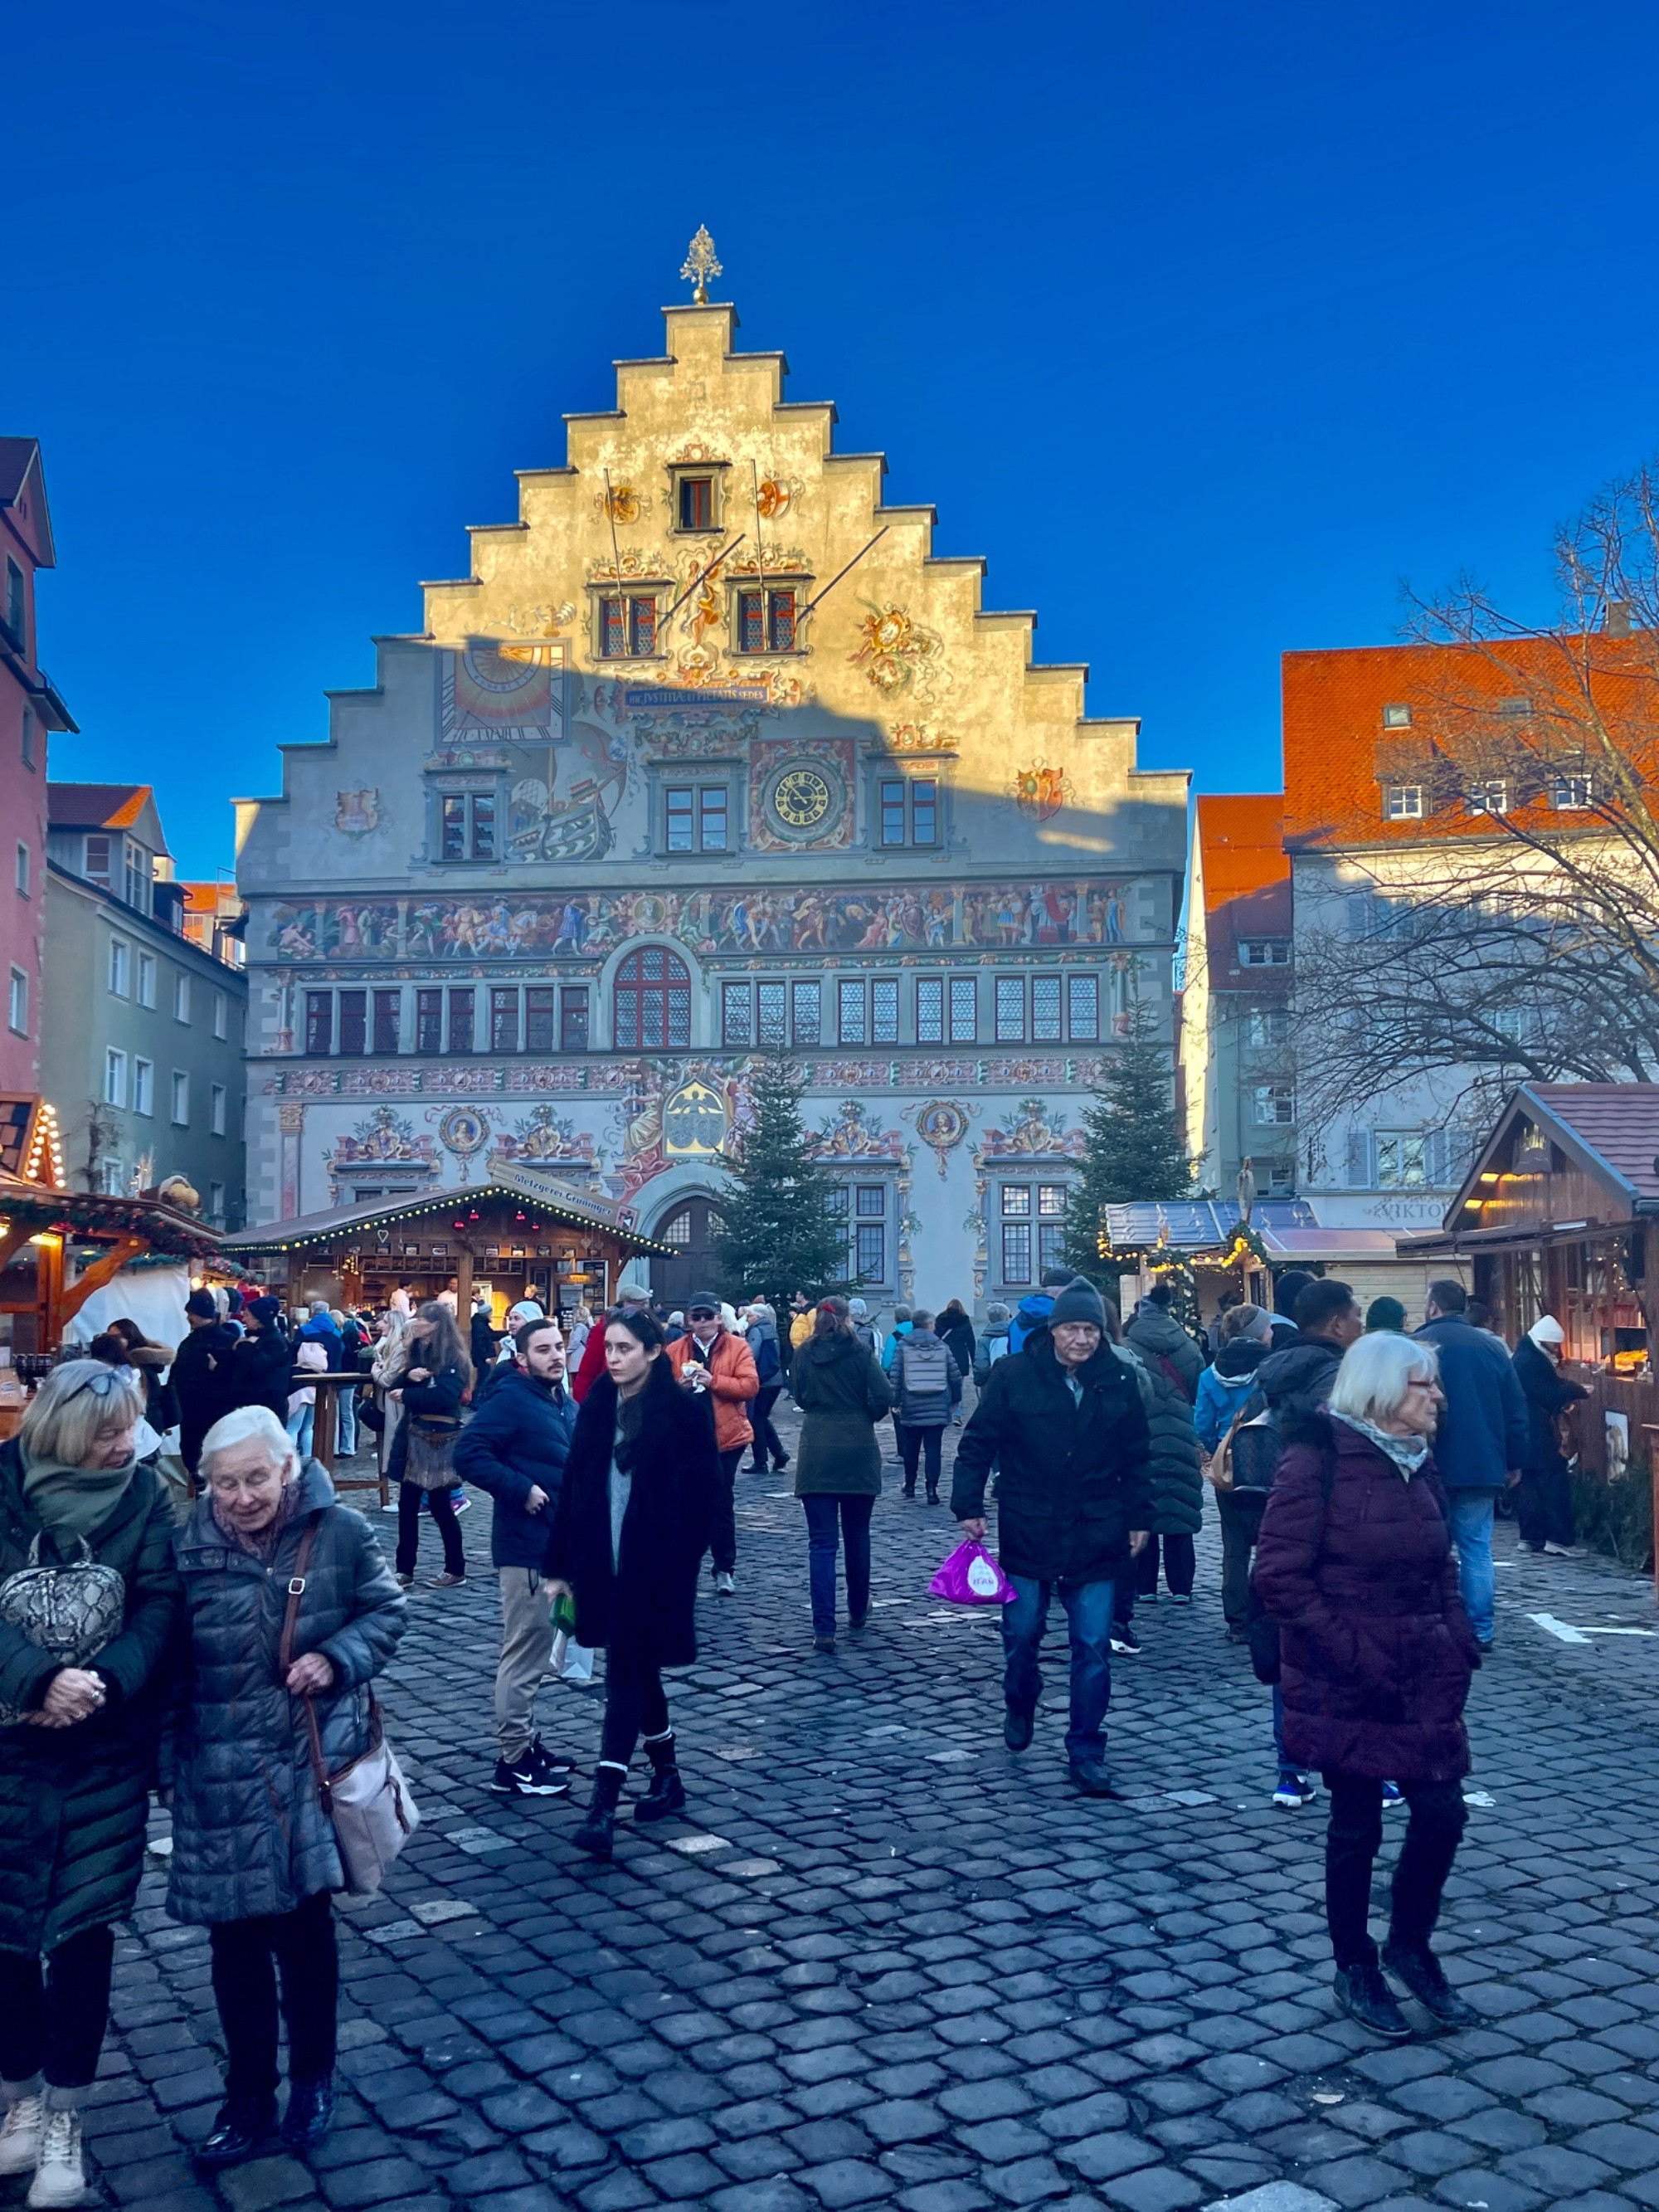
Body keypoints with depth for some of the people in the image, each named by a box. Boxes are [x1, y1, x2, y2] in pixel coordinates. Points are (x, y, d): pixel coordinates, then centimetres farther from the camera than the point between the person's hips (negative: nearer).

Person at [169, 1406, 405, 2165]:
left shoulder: (339, 1531, -9)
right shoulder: (188, 1544, -6)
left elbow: (385, 1611, 2)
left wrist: (337, 1658, -15)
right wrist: (166, 1755, 2)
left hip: (310, 1761, -1)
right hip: (220, 1770, 1)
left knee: (304, 1923, 9)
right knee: (235, 1934, 8)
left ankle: (312, 2082, 31)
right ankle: (249, 2098, 27)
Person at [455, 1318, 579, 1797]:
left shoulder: (564, 1401, 12)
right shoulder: (510, 1399, -15)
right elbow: (469, 1454, -24)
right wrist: (521, 1490, -24)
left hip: (556, 1541, 9)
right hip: (526, 1545, -9)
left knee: (534, 1649, 18)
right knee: (526, 1650, -4)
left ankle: (526, 1742, 30)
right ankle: (512, 1762, 5)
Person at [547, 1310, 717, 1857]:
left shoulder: (683, 1409, -9)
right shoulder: (598, 1406, 7)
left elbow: (700, 1494, -10)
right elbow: (575, 1487, 8)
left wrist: (680, 1562, -16)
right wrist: (563, 1565, 7)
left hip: (655, 1565, -6)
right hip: (605, 1562, 6)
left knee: (626, 1674, -7)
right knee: (637, 1671, 15)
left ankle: (603, 1806, -6)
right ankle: (666, 1778, 31)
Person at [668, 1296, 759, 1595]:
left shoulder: (737, 1347, -1)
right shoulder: (675, 1350, 5)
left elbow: (750, 1386, -11)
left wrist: (713, 1381, -20)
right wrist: (678, 1385, -18)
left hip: (725, 1437, -2)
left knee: (721, 1504, 1)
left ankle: (724, 1567, 14)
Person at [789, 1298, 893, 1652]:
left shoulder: (804, 1355, 1)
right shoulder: (860, 1354, -5)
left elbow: (798, 1394, 11)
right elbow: (884, 1396, -12)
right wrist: (867, 1415, 7)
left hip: (817, 1454, 1)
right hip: (858, 1453, 0)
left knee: (822, 1542, -2)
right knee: (856, 1535, 18)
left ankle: (824, 1628, -11)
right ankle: (858, 1610, 33)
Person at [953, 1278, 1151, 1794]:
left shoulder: (1118, 1380, 0)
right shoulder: (1014, 1375, -8)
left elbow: (1135, 1457, 9)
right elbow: (978, 1442, -3)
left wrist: (1137, 1518, 9)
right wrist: (969, 1507, -7)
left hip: (1095, 1537, 1)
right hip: (1027, 1533, -1)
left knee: (1093, 1648, 1)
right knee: (1022, 1635, 11)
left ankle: (1086, 1753, 12)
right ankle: (1020, 1708, 41)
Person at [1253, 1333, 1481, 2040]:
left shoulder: (1416, 1461, 7)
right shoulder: (1318, 1459, -15)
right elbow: (1279, 1575, -18)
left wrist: (1457, 1639, 3)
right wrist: (1350, 1653, -20)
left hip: (1422, 1676, 6)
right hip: (1345, 1686, -6)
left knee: (1442, 1812, 5)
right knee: (1357, 1826, 6)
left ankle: (1410, 1943, 29)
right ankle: (1355, 1970, 26)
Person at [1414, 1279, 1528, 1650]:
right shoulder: (1491, 1348, 6)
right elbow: (1516, 1411, 7)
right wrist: (1514, 1463, 14)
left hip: (1432, 1467, -3)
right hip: (1483, 1467, 3)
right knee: (1477, 1548, 8)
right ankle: (1479, 1631, 7)